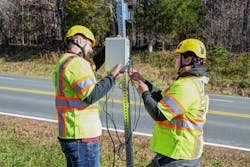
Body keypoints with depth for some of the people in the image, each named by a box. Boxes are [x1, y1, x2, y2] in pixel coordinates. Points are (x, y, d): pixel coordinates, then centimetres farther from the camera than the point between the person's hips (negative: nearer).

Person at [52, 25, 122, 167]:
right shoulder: (76, 62, -15)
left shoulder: (64, 62, 17)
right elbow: (91, 95, -24)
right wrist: (111, 78, -14)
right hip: (82, 136, -10)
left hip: (69, 134, 10)